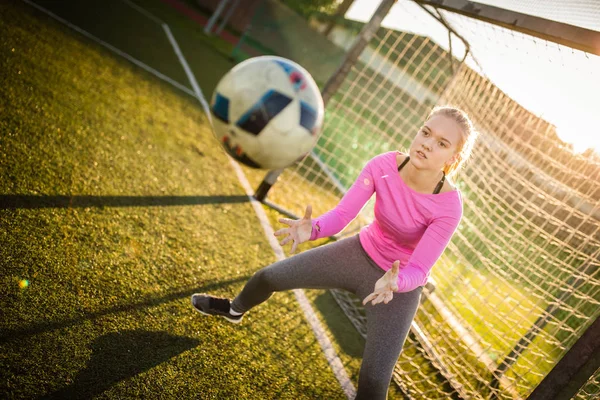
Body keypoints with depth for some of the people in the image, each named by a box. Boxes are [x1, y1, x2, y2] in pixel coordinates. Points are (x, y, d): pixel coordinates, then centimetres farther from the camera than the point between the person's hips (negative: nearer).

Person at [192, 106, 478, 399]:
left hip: (401, 282, -3)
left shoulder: (448, 206, -30)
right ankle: (234, 310, 49)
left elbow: (418, 271, -29)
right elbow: (342, 213, -23)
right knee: (268, 277, 12)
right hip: (359, 252, 4)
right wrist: (312, 229, -44)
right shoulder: (383, 166, -22)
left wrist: (395, 282, -51)